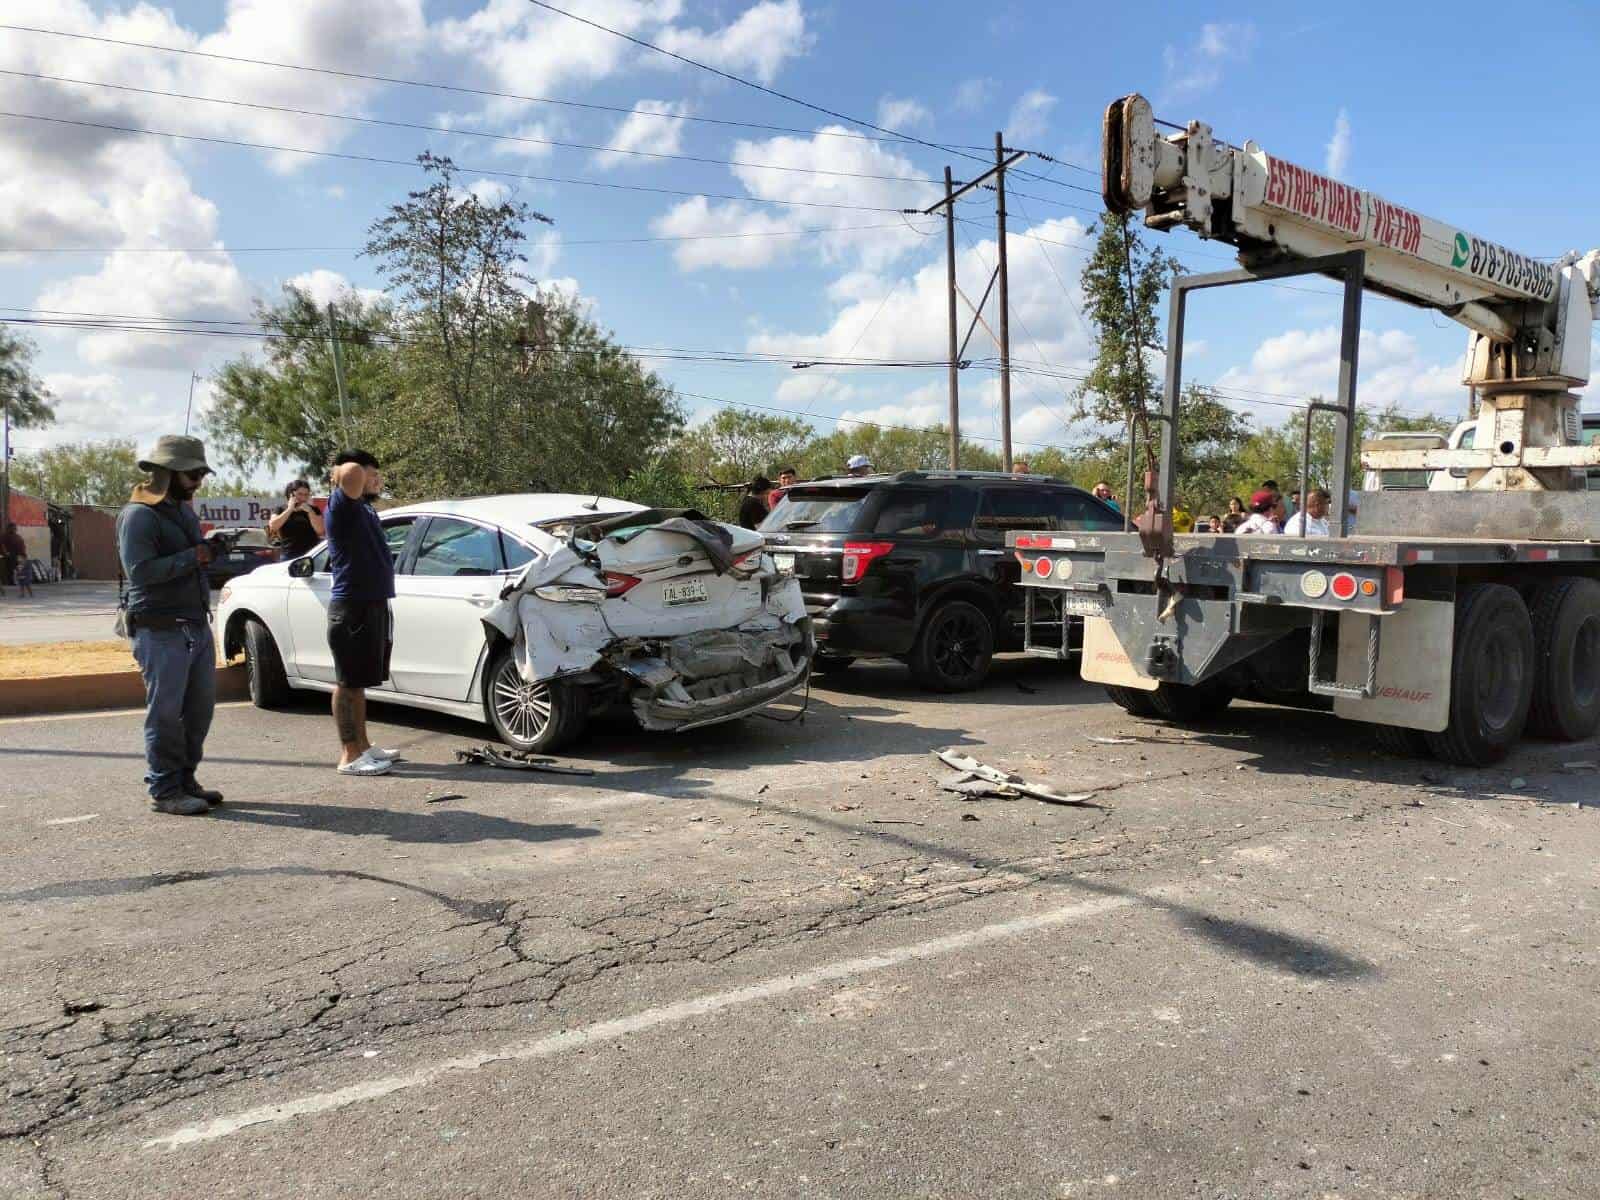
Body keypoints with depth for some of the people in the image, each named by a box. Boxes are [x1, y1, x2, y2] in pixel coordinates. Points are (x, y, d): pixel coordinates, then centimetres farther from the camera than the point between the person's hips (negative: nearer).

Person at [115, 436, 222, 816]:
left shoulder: (184, 511, 18)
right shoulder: (138, 515, -10)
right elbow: (140, 571, -21)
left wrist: (212, 551, 11)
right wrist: (192, 557, -19)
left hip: (197, 625, 9)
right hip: (162, 631, -9)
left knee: (199, 708, 11)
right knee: (166, 713, -4)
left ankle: (185, 780, 23)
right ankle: (164, 791, 4)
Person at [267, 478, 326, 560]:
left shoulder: (313, 510, 10)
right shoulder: (281, 510, 12)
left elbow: (321, 531, -3)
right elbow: (273, 526, -6)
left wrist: (309, 511, -9)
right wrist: (289, 509, -6)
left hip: (310, 556, -1)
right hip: (288, 557, 1)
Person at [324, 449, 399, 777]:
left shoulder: (364, 507, 16)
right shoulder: (341, 507, -12)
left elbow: (373, 484, 39)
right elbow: (352, 472, -31)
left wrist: (374, 482, 19)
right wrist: (343, 473, -12)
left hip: (373, 604, 10)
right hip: (351, 606, -10)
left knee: (358, 681, 15)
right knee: (348, 682, -5)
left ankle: (362, 745, 23)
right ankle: (349, 755, -2)